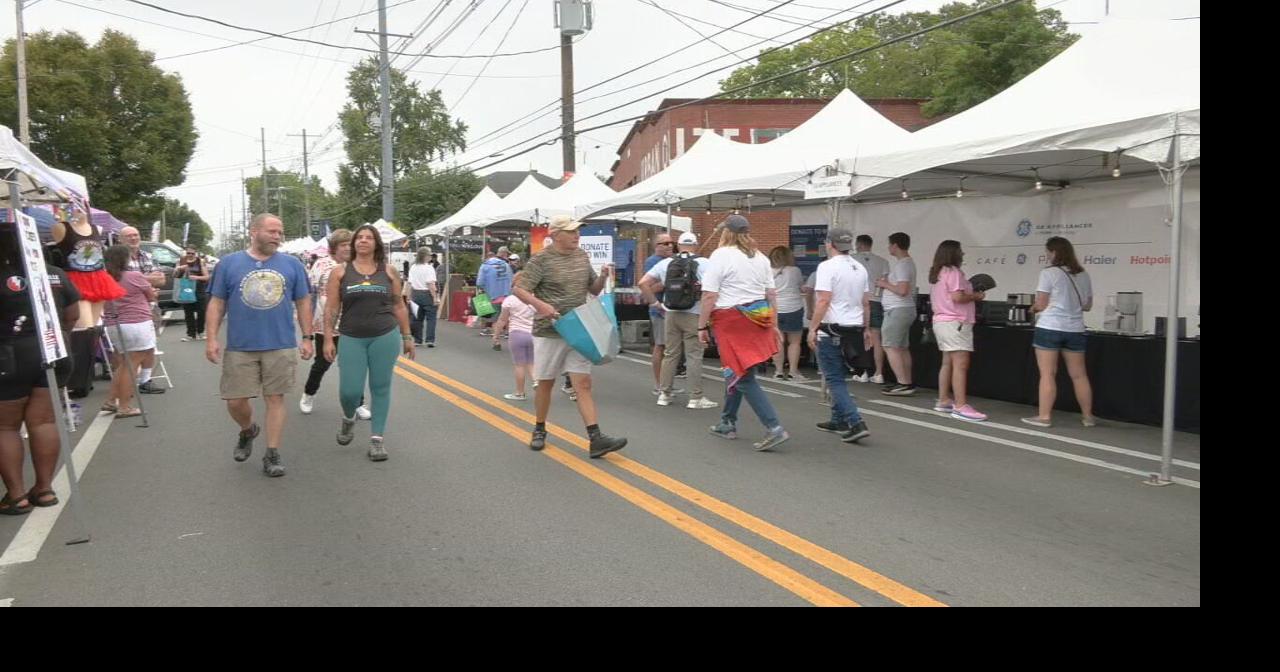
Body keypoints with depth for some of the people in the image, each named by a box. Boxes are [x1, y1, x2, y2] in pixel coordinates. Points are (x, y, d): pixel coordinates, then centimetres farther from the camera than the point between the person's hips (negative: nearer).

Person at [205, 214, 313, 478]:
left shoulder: (292, 265, 4)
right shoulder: (229, 263, 3)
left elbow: (303, 303, 8)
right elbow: (217, 303, 5)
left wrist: (307, 339, 5)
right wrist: (212, 338, -2)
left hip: (281, 346, 0)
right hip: (239, 347, 0)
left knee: (275, 399, 3)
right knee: (235, 401, 4)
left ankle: (273, 454, 14)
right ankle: (247, 431, 35)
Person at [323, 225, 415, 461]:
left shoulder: (388, 271, 5)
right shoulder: (340, 272, 3)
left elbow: (399, 306, 10)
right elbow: (331, 308, 2)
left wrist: (407, 336, 10)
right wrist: (328, 339, -3)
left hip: (385, 337, 1)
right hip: (351, 339, 0)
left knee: (381, 388, 3)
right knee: (350, 391, -3)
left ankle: (377, 438, 14)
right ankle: (348, 419, 31)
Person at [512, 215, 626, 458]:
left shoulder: (582, 256, 10)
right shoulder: (541, 260, -9)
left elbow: (593, 290, 18)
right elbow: (520, 289, -10)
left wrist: (604, 276, -2)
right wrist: (540, 304, -27)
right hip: (549, 331, -4)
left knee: (583, 384, -3)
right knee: (546, 383, 9)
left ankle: (596, 438, -8)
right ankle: (539, 430, 28)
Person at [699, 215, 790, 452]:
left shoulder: (720, 255, -8)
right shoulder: (761, 258, 11)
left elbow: (709, 296, -13)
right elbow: (772, 294, 12)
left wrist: (702, 326, -7)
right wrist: (774, 325, 19)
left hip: (731, 320, -7)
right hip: (758, 319, 7)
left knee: (742, 377, -3)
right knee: (735, 372, 20)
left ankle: (774, 428, -12)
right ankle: (728, 423, 30)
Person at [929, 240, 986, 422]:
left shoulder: (938, 273, 17)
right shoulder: (953, 272, -12)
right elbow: (957, 297, -22)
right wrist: (975, 296, -7)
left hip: (941, 321, 10)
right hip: (955, 323, -10)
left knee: (948, 363, 14)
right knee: (960, 365, -13)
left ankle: (943, 401, 17)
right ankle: (960, 407, -18)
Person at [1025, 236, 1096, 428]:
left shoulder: (1049, 273, -8)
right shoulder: (1083, 275, 11)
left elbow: (1041, 304, -9)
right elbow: (1088, 306, 17)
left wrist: (1033, 308, 12)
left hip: (1049, 328, -6)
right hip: (1075, 330, 6)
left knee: (1047, 374, -3)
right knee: (1079, 375, 12)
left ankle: (1044, 416, -2)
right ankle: (1088, 416, 20)